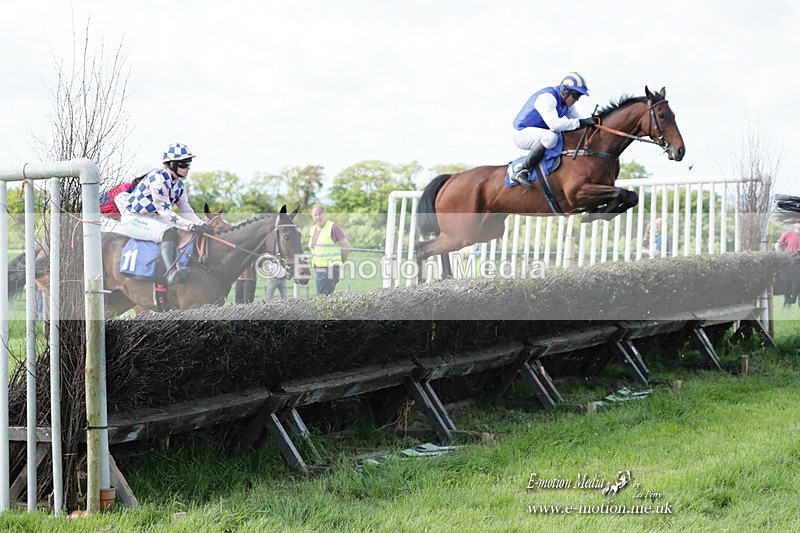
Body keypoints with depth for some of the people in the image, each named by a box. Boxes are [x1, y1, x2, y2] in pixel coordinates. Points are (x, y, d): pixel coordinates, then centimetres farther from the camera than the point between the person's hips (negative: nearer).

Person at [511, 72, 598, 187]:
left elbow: (577, 120, 10)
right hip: (522, 133, -10)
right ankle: (521, 170, -29)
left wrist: (591, 122, -10)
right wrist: (581, 122, -37)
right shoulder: (546, 97, -24)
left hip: (540, 134, 10)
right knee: (551, 137, -37)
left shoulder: (567, 103, 6)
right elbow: (554, 124, -37)